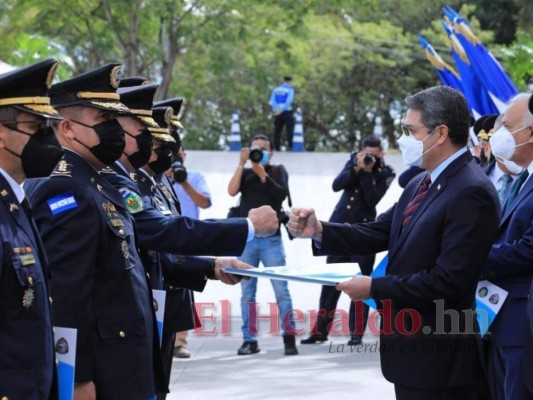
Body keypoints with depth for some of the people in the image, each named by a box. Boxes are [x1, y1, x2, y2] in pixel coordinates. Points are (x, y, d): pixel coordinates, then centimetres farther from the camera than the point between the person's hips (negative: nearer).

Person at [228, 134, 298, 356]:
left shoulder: (278, 171, 10)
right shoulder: (245, 173, 14)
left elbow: (281, 194, -8)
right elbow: (232, 191, -4)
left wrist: (262, 174, -13)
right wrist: (241, 164, -7)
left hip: (271, 239, -2)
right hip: (246, 238, 2)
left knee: (281, 290, -7)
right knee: (247, 292, 2)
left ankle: (289, 338, -6)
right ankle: (249, 339, 6)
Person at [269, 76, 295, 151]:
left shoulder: (276, 89, 13)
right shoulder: (290, 89, -3)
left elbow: (272, 101, 3)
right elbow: (288, 101, -15)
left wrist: (276, 108, -10)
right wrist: (281, 110, -18)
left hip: (277, 112, 5)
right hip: (287, 111, -5)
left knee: (277, 130, 8)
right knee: (290, 130, -4)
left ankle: (277, 147, 4)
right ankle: (291, 146, -12)